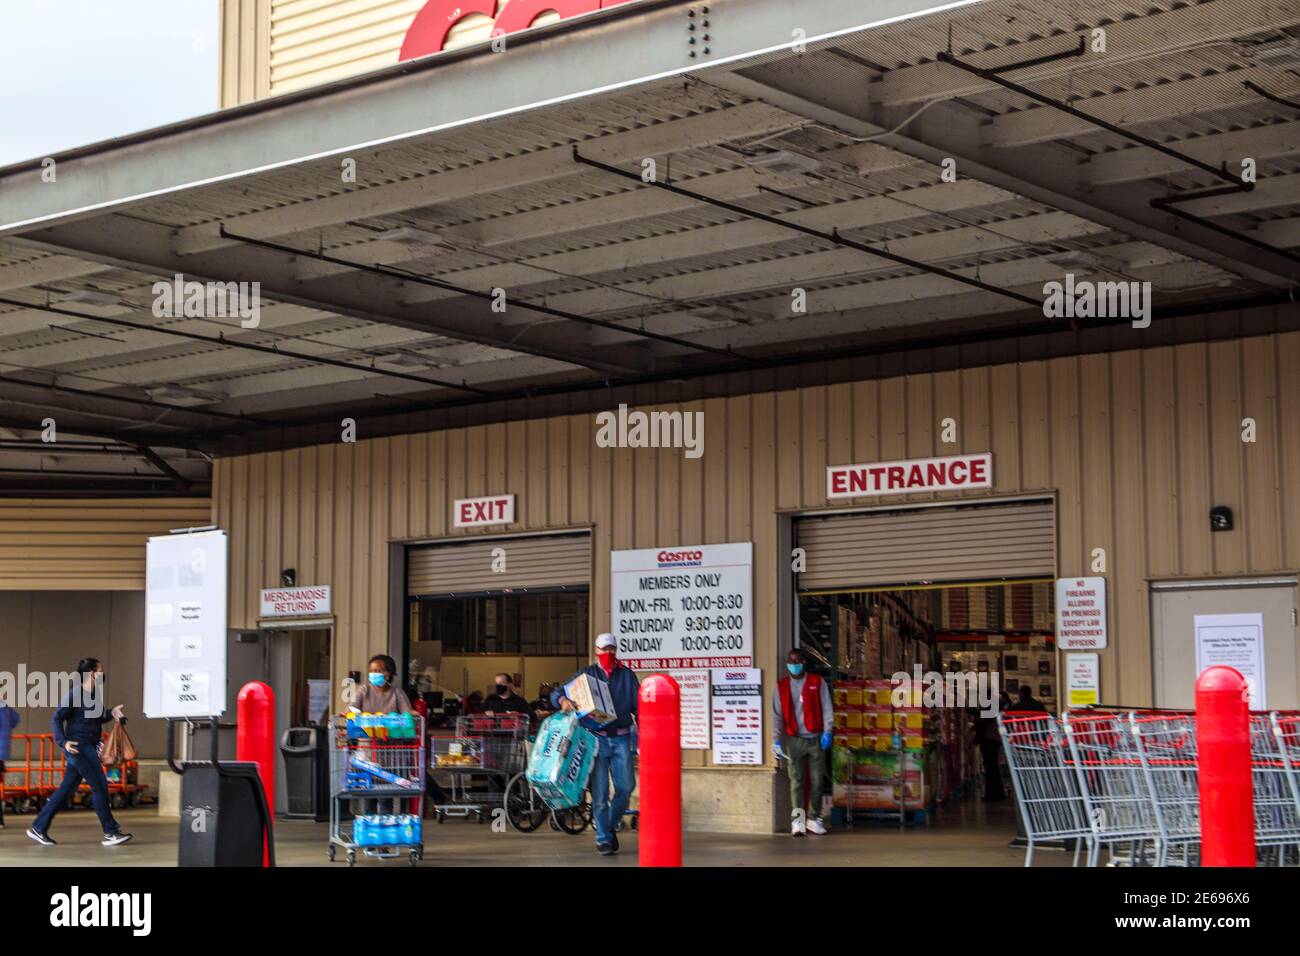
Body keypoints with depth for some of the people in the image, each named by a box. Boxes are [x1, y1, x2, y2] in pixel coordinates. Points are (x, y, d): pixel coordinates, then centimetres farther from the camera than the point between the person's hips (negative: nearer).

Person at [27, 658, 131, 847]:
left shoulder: (96, 694, 13)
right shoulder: (74, 694, -12)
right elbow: (56, 719, -13)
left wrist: (111, 714, 6)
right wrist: (63, 742, -24)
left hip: (89, 747, 9)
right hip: (78, 746, -9)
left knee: (67, 789, 10)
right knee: (99, 785, -7)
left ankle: (38, 827, 16)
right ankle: (110, 833, -2)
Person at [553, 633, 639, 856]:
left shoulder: (627, 675, 12)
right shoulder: (586, 674, 9)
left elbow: (638, 706, 12)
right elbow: (556, 693, 5)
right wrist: (563, 701, -19)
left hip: (621, 739, 1)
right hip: (596, 739, -1)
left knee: (626, 787, -3)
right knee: (600, 792, -3)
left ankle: (611, 826, 21)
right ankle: (603, 839, 6)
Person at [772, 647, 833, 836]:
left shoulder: (817, 683, 4)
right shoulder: (781, 686, 7)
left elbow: (826, 709, 2)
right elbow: (777, 714, 7)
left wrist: (827, 732, -8)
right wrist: (777, 739, 0)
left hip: (816, 738, 0)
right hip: (794, 740, 0)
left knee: (817, 780, 2)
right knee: (796, 780, -7)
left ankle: (814, 818, 12)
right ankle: (797, 820, -13)